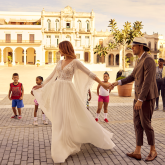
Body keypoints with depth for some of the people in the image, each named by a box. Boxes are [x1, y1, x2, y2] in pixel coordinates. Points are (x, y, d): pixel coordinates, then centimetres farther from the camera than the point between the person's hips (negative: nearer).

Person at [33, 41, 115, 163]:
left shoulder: (75, 62, -3)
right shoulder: (60, 62, 15)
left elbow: (89, 74, -5)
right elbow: (52, 76, 25)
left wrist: (102, 84, -9)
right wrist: (41, 86, 30)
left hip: (68, 92, -5)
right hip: (57, 92, 5)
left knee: (79, 117, -1)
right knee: (60, 121, 5)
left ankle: (101, 138, 18)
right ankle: (61, 150, 20)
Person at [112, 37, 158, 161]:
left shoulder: (148, 60, -19)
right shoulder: (140, 60, 15)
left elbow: (148, 81, -26)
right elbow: (133, 77, 25)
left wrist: (140, 100, -28)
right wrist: (119, 82, 15)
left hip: (147, 97, -10)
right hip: (139, 97, 10)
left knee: (145, 124, 0)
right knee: (138, 124, 9)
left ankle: (153, 150, 19)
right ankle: (137, 152, 14)